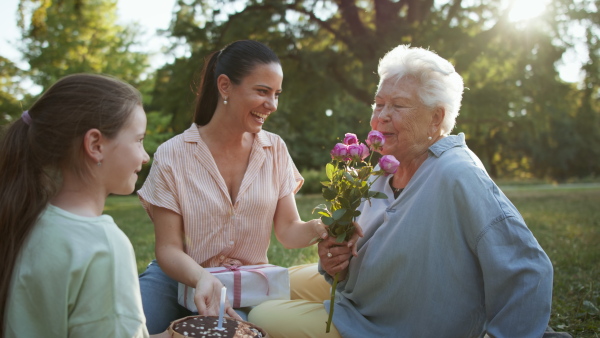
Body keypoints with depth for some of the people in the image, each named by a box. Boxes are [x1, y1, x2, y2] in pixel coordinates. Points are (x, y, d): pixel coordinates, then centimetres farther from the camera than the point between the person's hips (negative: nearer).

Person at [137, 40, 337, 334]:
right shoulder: (172, 155, -9)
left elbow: (288, 231, -2)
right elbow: (169, 248, -9)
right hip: (181, 277, -1)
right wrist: (203, 279, -30)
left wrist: (318, 228, -25)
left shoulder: (275, 150, -1)